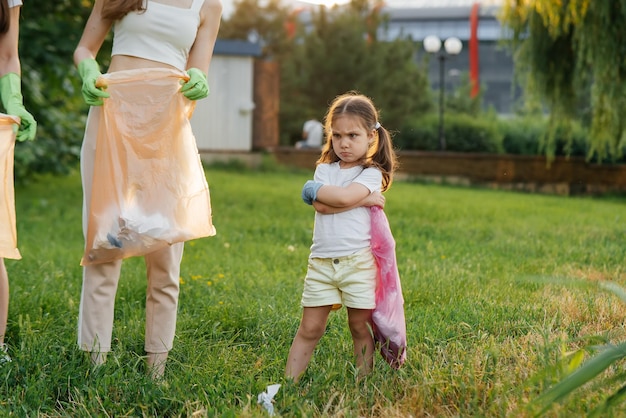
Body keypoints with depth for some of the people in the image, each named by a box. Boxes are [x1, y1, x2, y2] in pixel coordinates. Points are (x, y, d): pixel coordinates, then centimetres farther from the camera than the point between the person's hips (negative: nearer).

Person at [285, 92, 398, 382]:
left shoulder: (372, 173, -1)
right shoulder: (324, 169, 10)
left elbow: (344, 196, -20)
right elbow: (321, 207, -8)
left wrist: (317, 190, -3)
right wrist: (363, 200, -11)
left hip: (358, 261, -3)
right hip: (322, 262, 3)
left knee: (359, 327, 6)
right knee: (309, 328, 4)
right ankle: (288, 382, 5)